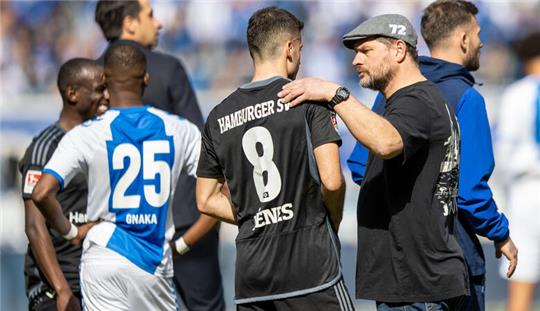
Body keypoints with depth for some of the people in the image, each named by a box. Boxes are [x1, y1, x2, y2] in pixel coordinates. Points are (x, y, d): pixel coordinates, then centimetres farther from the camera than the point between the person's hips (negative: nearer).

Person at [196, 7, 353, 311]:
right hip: (310, 262, -5)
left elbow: (206, 200, 16)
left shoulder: (219, 117, 12)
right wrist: (333, 222, 7)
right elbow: (332, 181, -11)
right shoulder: (308, 98, -3)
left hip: (251, 272, 5)